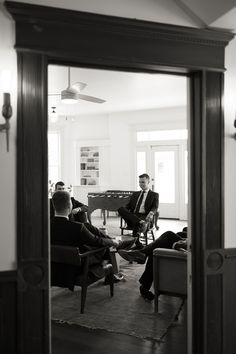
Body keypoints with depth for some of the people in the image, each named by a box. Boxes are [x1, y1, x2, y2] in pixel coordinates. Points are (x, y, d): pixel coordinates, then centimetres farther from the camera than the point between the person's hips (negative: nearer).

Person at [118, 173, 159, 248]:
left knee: (136, 224, -40)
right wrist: (124, 212, -6)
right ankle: (141, 223, -46)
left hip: (145, 217, -4)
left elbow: (155, 208, 0)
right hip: (132, 216, 4)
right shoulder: (135, 194, 29)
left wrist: (151, 213, -26)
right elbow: (128, 206, 20)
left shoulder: (154, 195, 16)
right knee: (120, 208, -29)